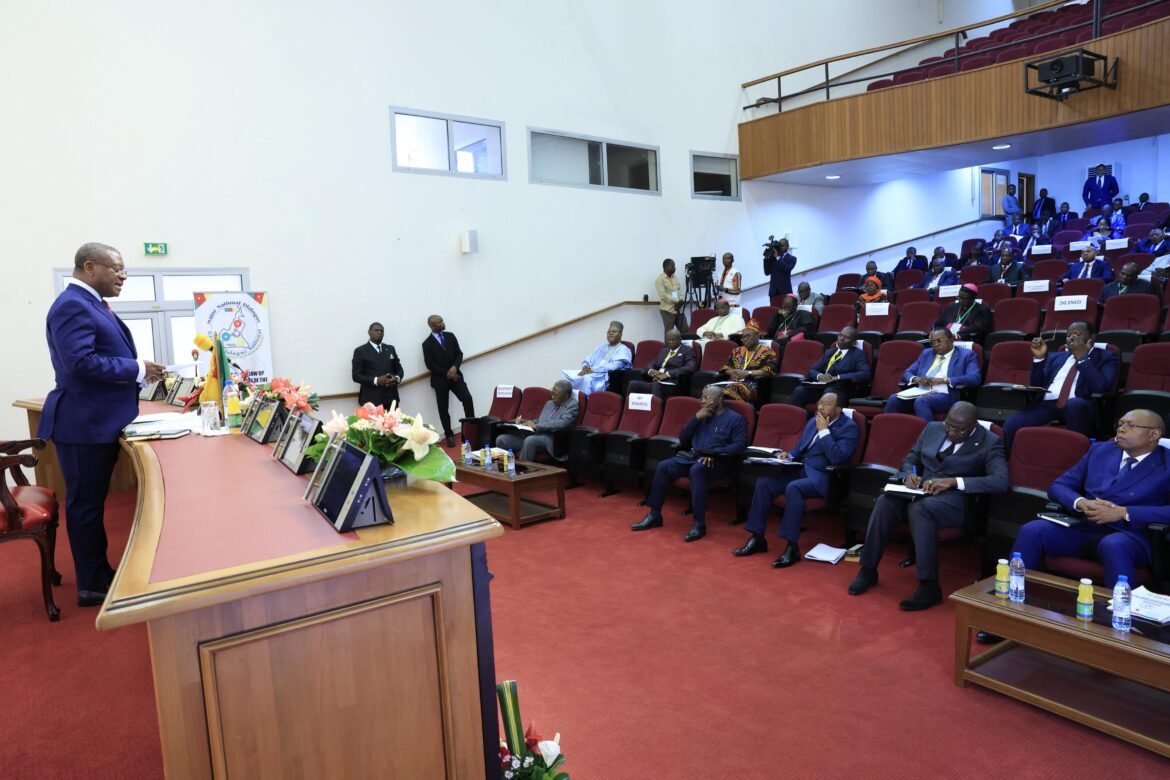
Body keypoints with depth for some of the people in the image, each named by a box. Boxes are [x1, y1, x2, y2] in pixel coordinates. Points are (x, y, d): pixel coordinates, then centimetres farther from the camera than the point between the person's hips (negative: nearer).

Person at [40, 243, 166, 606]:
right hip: (84, 424, -10)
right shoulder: (73, 305, -17)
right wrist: (137, 370, -20)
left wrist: (138, 369, 6)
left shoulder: (90, 303, 15)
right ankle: (91, 586, 11)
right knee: (86, 504, 0)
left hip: (100, 421, 10)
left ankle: (100, 572, 30)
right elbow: (81, 362, -26)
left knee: (93, 502, 18)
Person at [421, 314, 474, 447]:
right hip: (440, 380, -2)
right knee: (443, 409, 4)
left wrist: (455, 367, -15)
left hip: (455, 375, 2)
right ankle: (449, 435, 15)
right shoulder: (427, 344, -6)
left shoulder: (450, 336, 5)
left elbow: (459, 353, 4)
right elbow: (430, 365, -10)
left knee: (467, 398, -15)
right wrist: (446, 374, -14)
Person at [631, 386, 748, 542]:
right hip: (693, 457, 6)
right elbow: (682, 439, 13)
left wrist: (715, 452, -22)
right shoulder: (702, 416, 19)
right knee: (664, 466, -18)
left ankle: (699, 523, -34)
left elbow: (740, 445, -11)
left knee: (697, 469, -39)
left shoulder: (734, 418, 2)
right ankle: (654, 515, -11)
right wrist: (696, 418, 1)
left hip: (718, 461, -6)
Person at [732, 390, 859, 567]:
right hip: (800, 470, 7)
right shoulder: (813, 422, 16)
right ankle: (757, 538, -7)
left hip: (822, 477, -7)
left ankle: (792, 547, -28)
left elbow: (837, 458, -20)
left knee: (793, 488, -35)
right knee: (763, 482, -13)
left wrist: (824, 431, -15)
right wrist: (789, 456, 3)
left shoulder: (848, 427, -6)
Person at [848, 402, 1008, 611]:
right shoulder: (932, 429, 13)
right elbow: (910, 458, 20)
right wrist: (909, 474, -5)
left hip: (953, 498, -5)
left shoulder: (989, 443, -3)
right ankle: (868, 570, -16)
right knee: (885, 501, -27)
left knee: (919, 508, -37)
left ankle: (929, 587, -31)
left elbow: (1001, 481, -17)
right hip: (920, 490, 5)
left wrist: (954, 481, -26)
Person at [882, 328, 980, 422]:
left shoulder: (966, 355, 9)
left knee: (921, 401, -37)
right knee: (894, 399, -25)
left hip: (945, 395, -5)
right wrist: (916, 379, -5)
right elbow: (907, 373, 20)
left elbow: (974, 378, -6)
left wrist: (943, 380, -15)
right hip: (920, 393, 5)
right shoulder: (926, 353, 24)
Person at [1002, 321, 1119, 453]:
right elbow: (1036, 386, 20)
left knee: (1075, 404, -41)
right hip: (1047, 403, 3)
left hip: (1078, 405, -3)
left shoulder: (1105, 357, 14)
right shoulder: (1056, 357, 27)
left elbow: (1101, 386, -5)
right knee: (1011, 426, -26)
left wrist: (1082, 357, -4)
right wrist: (1039, 358, 8)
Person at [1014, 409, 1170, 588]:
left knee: (1113, 545, -39)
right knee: (1032, 530, -23)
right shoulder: (1100, 450, 16)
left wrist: (1124, 512, -18)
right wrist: (1081, 503, -8)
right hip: (1084, 528, 4)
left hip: (1129, 536, -4)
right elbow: (1058, 485, 14)